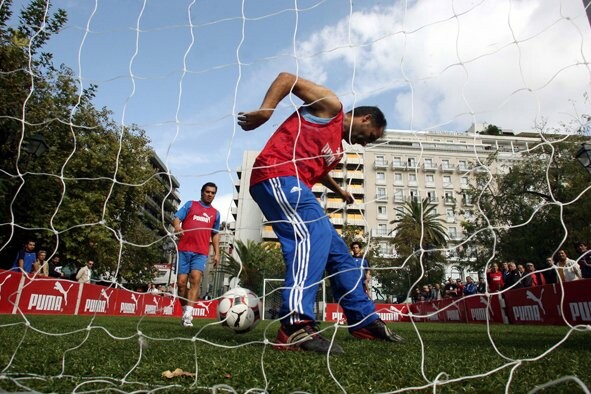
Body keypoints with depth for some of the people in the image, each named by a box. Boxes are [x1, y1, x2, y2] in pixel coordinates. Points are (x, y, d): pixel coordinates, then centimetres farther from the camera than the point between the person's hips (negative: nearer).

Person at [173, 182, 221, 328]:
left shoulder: (215, 213, 18)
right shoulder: (190, 204, 12)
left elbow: (215, 234, 21)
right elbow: (176, 218, 2)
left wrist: (217, 253, 12)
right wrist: (177, 227, -22)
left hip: (201, 252, 0)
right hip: (184, 250, 0)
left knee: (196, 278, -19)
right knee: (181, 282, 0)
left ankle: (188, 315, -20)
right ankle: (185, 312, 18)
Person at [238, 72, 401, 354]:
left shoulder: (337, 148, 27)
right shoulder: (331, 106, 4)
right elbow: (287, 78, -4)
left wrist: (339, 190, 55)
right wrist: (266, 109, -20)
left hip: (295, 187, 10)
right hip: (276, 175, -9)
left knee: (338, 251, 10)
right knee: (314, 235, -31)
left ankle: (364, 320, 22)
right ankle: (296, 324, -35)